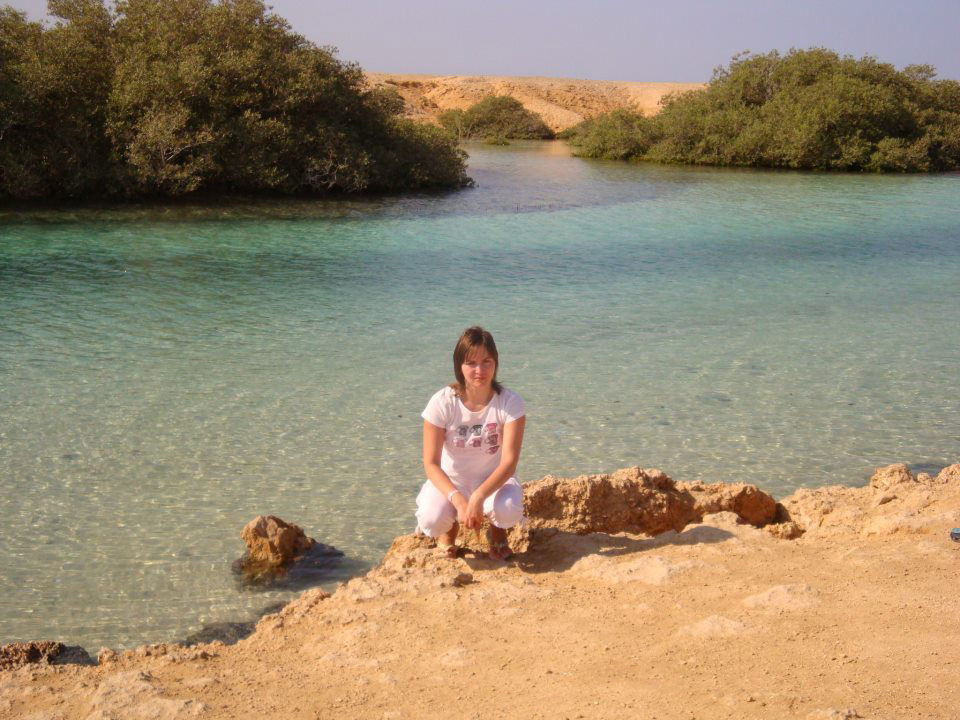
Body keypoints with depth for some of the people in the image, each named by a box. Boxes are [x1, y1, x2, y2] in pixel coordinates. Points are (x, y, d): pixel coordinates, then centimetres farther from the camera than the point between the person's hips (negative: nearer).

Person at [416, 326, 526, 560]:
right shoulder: (442, 403, -17)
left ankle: (497, 533, 7)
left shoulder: (510, 402, -16)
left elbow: (509, 461, -21)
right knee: (432, 520, -32)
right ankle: (449, 528, 10)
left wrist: (478, 496, -38)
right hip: (450, 480, 0)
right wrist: (458, 500, -34)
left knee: (509, 510, -35)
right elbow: (431, 463, -17)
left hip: (493, 480, 0)